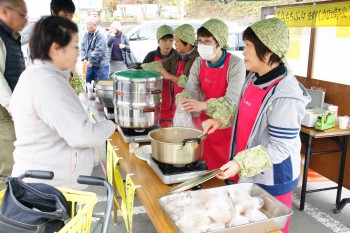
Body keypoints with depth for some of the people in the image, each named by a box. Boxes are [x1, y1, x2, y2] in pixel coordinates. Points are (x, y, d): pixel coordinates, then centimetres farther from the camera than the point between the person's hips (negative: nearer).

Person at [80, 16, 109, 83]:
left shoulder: (100, 35, -15)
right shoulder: (86, 35, 8)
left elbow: (99, 50, -22)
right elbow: (82, 48, 10)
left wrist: (90, 61, -19)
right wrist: (84, 59, -6)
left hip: (101, 65, -7)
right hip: (90, 65, 8)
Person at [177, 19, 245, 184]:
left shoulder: (235, 65, -15)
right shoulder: (199, 63, 3)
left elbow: (232, 100, -23)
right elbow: (191, 89, -2)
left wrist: (203, 105, -39)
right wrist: (183, 98, -27)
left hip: (226, 127, -5)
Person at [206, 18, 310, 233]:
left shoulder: (284, 95, -27)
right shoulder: (255, 76, -1)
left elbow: (280, 148, -24)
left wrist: (241, 163, -30)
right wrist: (220, 120, 1)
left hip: (272, 179, -8)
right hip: (249, 173, 8)